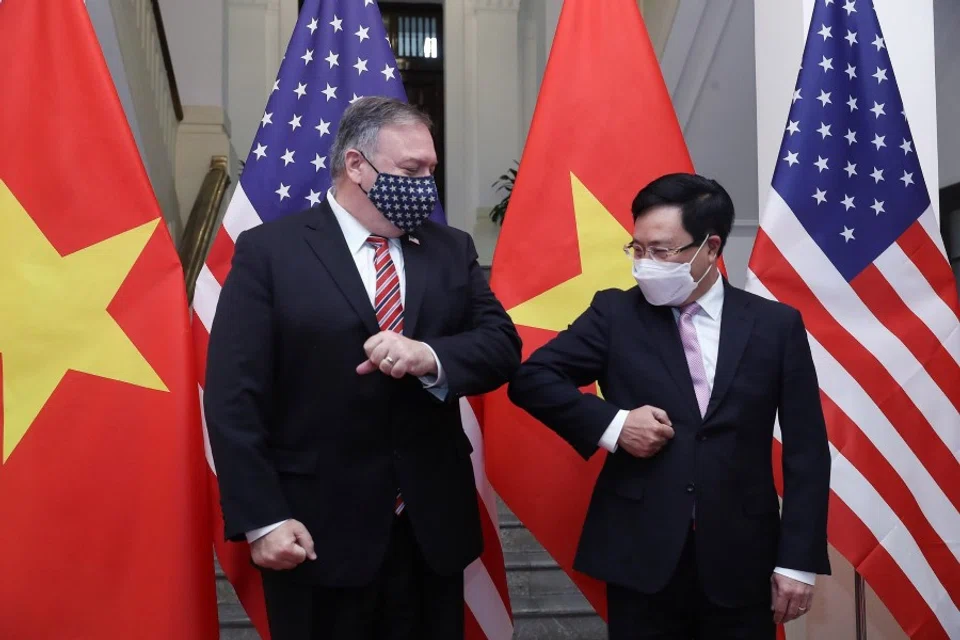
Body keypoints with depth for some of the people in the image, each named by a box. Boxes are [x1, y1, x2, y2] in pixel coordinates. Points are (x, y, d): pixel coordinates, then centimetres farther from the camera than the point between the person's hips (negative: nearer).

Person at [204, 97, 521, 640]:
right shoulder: (268, 251, -5)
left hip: (432, 526, 4)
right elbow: (235, 395, -8)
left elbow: (503, 346, 2)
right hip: (319, 533, -3)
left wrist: (429, 356, -18)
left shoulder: (452, 250, 9)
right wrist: (263, 520, -13)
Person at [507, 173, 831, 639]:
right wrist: (611, 424, -11)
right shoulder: (616, 313, 2)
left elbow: (805, 451, 2)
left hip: (741, 560, 0)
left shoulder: (776, 325, 2)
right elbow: (531, 378, 2)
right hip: (640, 554, 0)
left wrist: (799, 560, -3)